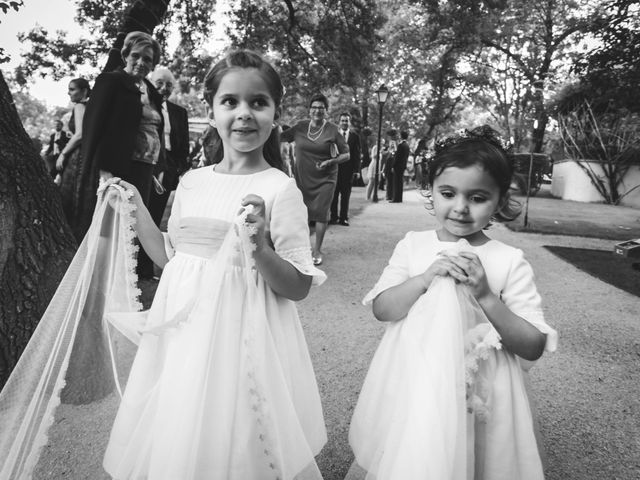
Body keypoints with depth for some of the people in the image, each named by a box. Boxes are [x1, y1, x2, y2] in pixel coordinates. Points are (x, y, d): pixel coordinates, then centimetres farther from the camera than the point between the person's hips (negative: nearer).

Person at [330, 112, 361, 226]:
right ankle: (334, 217, 12)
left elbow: (357, 154, 3)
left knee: (345, 195, 6)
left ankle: (344, 218, 13)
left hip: (348, 169, 0)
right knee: (334, 194, 3)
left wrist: (357, 170, -4)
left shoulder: (355, 136, 5)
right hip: (335, 168, 0)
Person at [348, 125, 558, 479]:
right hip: (412, 387, 1)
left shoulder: (510, 262, -9)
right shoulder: (413, 245, -3)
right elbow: (382, 309, -8)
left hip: (477, 397, -1)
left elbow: (533, 348, -10)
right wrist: (427, 277, -22)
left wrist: (486, 296, -22)